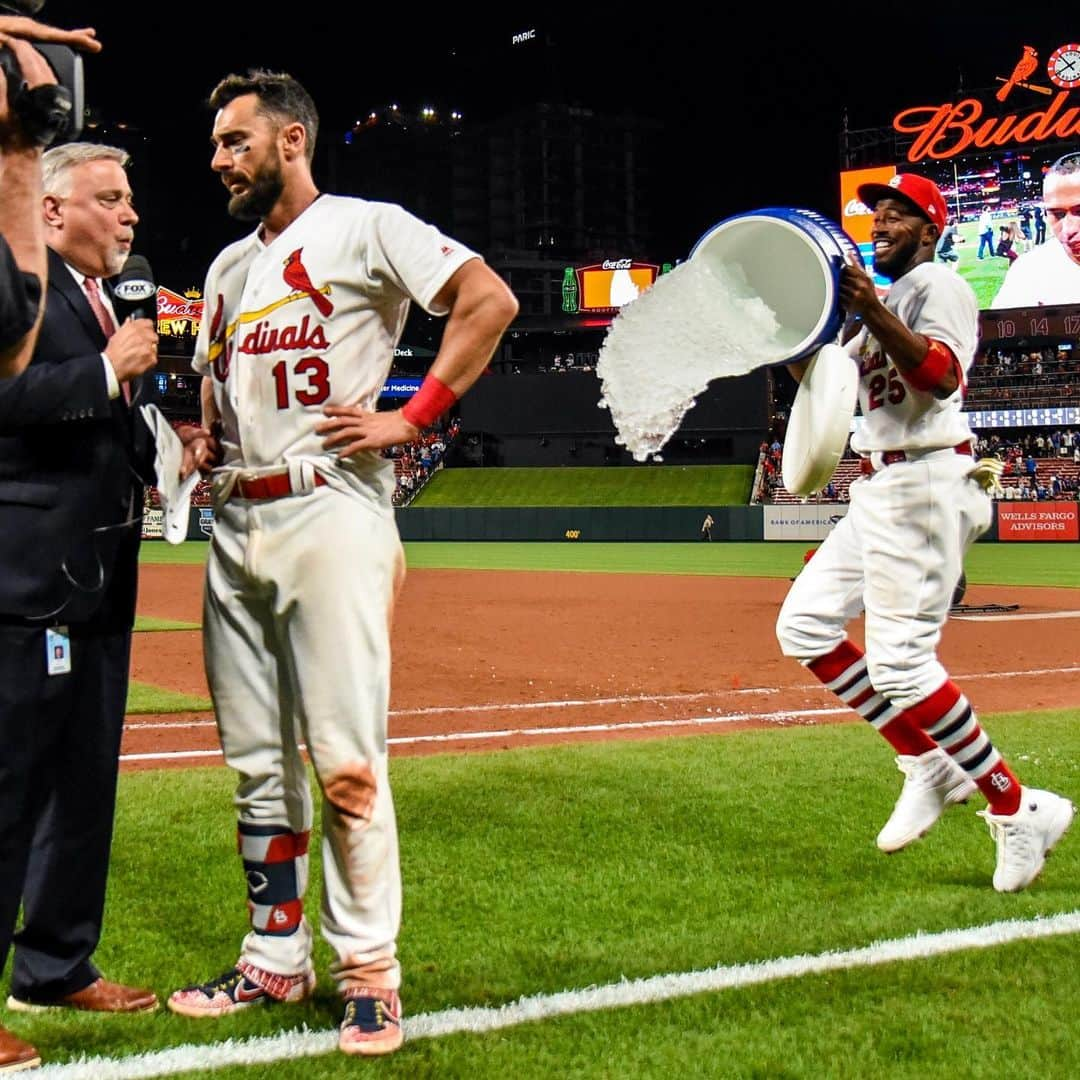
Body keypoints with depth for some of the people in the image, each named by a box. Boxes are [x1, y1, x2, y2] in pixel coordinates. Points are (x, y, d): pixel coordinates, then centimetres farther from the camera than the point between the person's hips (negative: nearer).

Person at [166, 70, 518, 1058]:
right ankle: (275, 959, 20)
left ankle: (369, 972, 0)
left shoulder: (364, 229, -2)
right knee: (258, 764, 10)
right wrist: (204, 441, 12)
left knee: (344, 760, -9)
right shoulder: (230, 266, 21)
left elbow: (489, 299, -11)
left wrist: (413, 418, -14)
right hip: (236, 524, 8)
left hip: (329, 514, -8)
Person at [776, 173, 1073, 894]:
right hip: (882, 489, 10)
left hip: (925, 486, -10)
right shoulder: (889, 302, 23)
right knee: (805, 626, 7)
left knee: (899, 661, -16)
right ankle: (930, 767, 10)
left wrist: (870, 312, -32)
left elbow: (942, 375, -25)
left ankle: (1020, 810, -5)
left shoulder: (938, 286, -6)